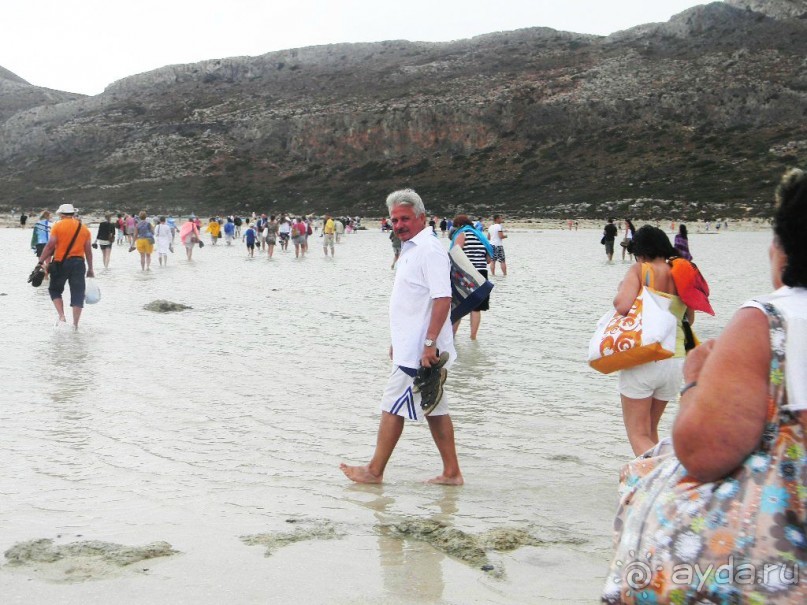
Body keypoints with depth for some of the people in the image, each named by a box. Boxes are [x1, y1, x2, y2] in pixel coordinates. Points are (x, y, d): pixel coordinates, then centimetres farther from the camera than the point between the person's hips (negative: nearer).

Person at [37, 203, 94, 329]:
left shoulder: (58, 226, -3)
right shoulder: (84, 229, 9)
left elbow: (50, 245, -10)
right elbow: (88, 250, 9)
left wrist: (41, 261, -6)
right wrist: (90, 269, 15)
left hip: (61, 263, -2)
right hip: (78, 262, 3)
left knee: (55, 290, 15)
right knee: (78, 293, 5)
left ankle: (62, 317, -2)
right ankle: (75, 324, 4)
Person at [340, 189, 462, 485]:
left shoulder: (430, 250, -16)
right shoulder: (411, 249, 15)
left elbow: (443, 299, -23)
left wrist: (429, 343, -26)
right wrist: (398, 342, 23)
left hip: (418, 350, -10)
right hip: (411, 347, 10)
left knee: (392, 406, -1)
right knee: (435, 409, 12)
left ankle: (375, 471, 10)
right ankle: (451, 472, 17)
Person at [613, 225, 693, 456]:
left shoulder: (640, 270, -6)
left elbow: (622, 306, -20)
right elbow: (689, 319, 16)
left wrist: (621, 290, 1)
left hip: (642, 359, -5)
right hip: (675, 361, 6)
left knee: (638, 435, 2)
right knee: (650, 430, 23)